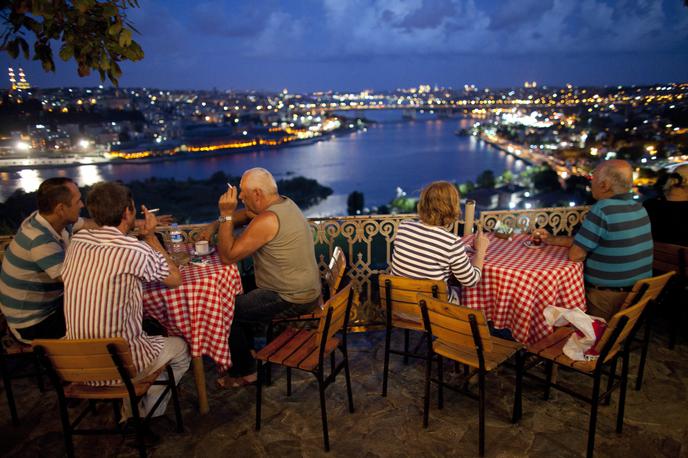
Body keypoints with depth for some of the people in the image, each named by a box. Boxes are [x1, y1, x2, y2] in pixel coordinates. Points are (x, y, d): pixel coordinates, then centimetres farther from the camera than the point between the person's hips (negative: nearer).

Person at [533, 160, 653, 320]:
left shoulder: (603, 209, -22)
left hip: (608, 302, -8)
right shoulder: (638, 208, 5)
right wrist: (552, 240, 12)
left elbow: (575, 255, -16)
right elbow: (585, 241, 12)